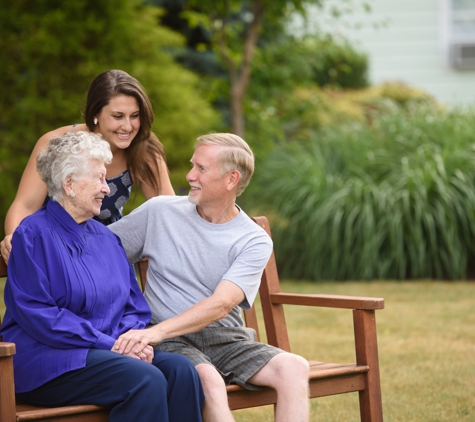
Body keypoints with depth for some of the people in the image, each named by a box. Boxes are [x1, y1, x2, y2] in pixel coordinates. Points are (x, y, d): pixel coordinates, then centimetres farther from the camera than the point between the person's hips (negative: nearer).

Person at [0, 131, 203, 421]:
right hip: (49, 359, -7)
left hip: (108, 350, 7)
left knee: (180, 369, -22)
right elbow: (36, 313, -13)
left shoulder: (107, 239, 20)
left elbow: (134, 304, 20)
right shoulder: (33, 234, -3)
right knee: (145, 379, -31)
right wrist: (108, 344, -16)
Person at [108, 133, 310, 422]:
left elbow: (221, 305, -15)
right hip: (172, 341, -2)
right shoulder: (160, 212, 5)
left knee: (294, 368, -24)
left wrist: (157, 332, -29)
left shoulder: (255, 242, -1)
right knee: (208, 380, -34)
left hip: (226, 339, 2)